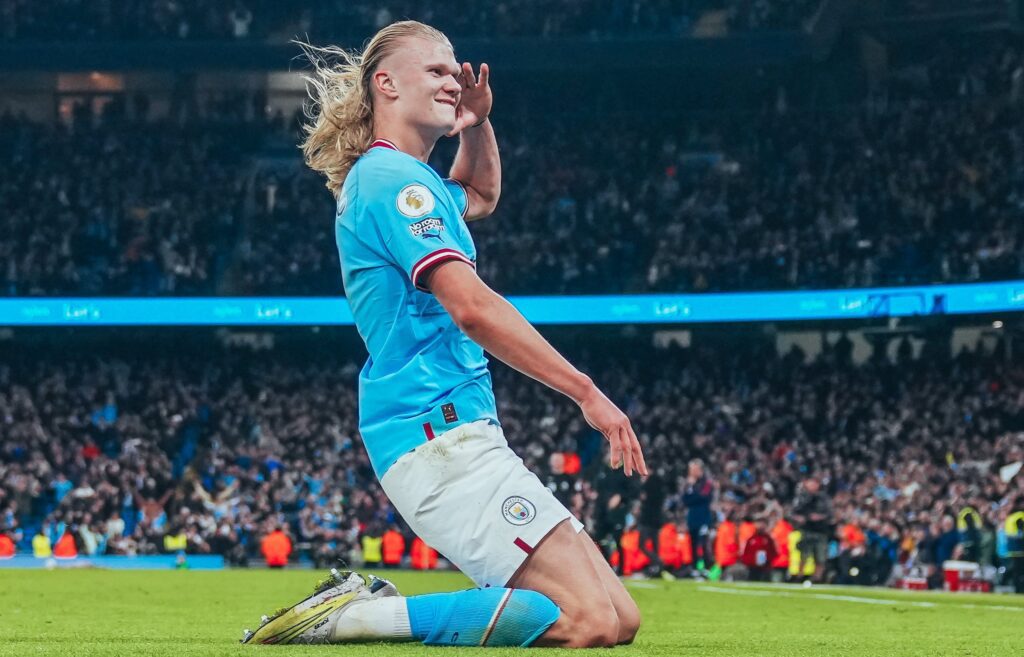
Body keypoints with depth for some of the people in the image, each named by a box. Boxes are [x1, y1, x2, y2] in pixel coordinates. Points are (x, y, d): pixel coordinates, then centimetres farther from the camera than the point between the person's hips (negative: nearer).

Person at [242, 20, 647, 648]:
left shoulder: (410, 180, 22)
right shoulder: (394, 178, -8)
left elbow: (481, 196, 46)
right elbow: (471, 306, -18)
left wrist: (477, 123, 25)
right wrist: (587, 391, -16)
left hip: (460, 436, 10)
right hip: (437, 431, -10)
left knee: (621, 619, 3)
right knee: (589, 622, -21)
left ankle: (370, 605, 2)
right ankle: (353, 616, -18)